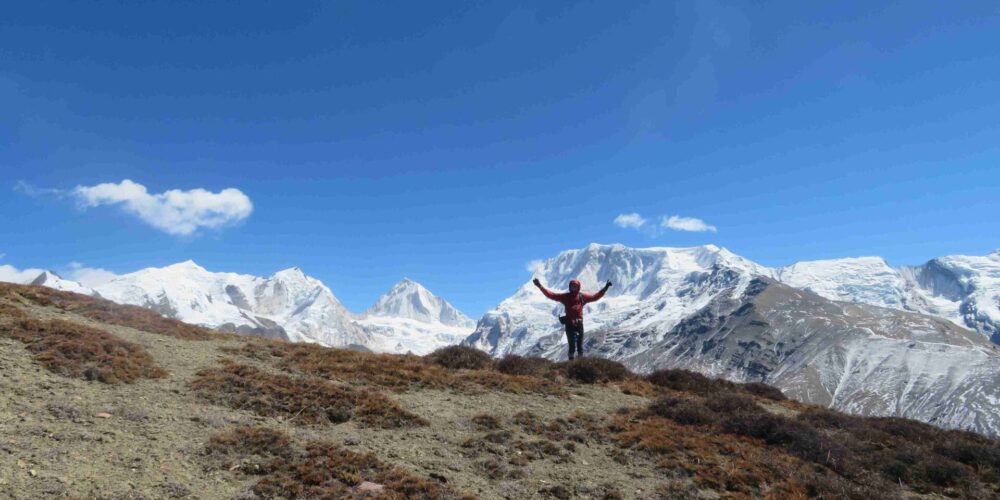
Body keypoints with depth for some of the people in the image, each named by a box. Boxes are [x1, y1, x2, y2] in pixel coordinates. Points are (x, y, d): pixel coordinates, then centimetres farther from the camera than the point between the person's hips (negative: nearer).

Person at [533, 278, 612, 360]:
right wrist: (540, 286, -12)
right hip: (570, 324, -3)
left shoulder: (582, 296, 5)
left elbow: (595, 296, 13)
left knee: (580, 346, 10)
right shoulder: (565, 297, -1)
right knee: (572, 346, -4)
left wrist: (605, 288, 10)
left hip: (579, 323, 3)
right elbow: (551, 295, -5)